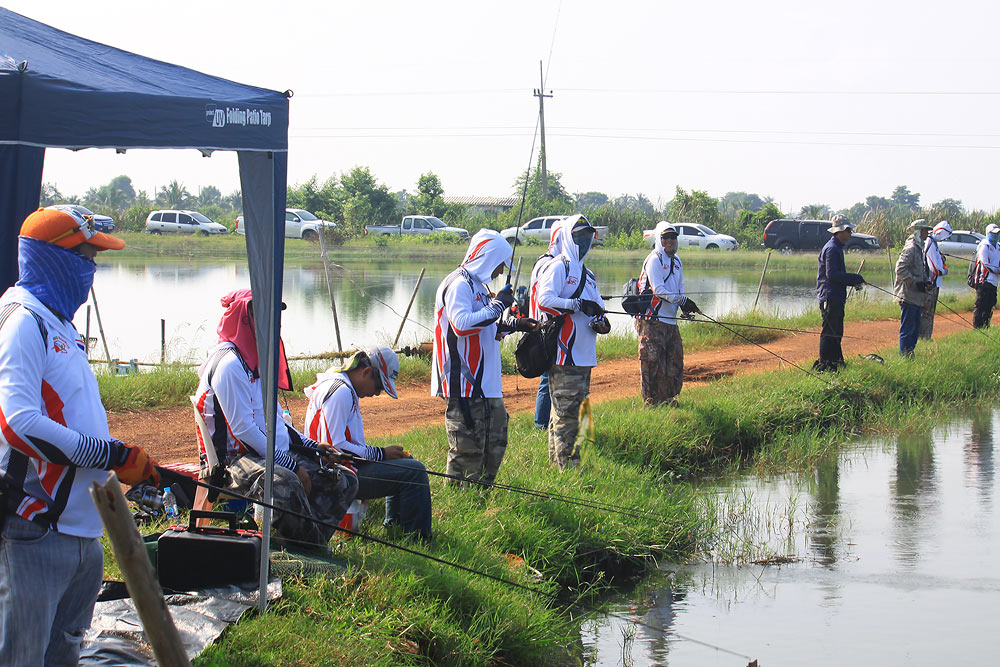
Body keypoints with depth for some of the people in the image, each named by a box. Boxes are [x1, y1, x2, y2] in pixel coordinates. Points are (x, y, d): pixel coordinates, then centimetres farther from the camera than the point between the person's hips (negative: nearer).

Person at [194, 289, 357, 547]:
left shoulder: (256, 359, 18)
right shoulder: (230, 365, -14)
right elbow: (243, 429, -20)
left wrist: (311, 446, 11)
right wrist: (292, 465, -21)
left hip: (276, 453, 11)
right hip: (237, 457, -10)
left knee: (345, 480, 3)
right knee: (284, 482, -41)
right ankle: (311, 546, -23)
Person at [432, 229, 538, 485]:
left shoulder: (476, 285, 19)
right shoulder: (459, 285, -13)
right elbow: (462, 324, -28)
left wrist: (512, 326, 16)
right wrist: (497, 306, -21)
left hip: (485, 382, 11)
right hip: (464, 384, -11)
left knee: (496, 440, 16)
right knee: (467, 446, -7)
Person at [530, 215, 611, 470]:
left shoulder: (587, 274, 22)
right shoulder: (557, 267, -6)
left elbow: (597, 306, 22)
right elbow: (544, 299, -20)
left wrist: (601, 321, 0)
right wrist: (577, 305, -23)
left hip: (583, 356, 10)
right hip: (563, 355, -10)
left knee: (576, 408, 13)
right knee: (567, 411, -10)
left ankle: (557, 461, 19)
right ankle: (567, 466, -9)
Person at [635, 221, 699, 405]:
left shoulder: (676, 261, 17)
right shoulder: (654, 260, -9)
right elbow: (659, 290, -16)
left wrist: (684, 307, 1)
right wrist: (682, 300, -20)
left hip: (670, 320, 8)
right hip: (652, 320, -8)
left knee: (675, 358, 11)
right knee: (653, 361, -6)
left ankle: (668, 398, 21)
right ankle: (651, 401, -1)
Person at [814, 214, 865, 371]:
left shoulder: (836, 247, 19)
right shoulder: (832, 249, -14)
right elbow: (832, 275, -21)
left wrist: (853, 281, 12)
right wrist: (855, 279, -15)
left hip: (836, 298, 11)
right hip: (830, 297, -11)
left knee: (836, 332, 16)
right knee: (830, 332, -8)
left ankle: (837, 361, 23)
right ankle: (824, 364, -6)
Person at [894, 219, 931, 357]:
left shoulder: (919, 248, 18)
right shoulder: (911, 248, -14)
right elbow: (901, 269, -23)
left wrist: (925, 282, 12)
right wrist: (916, 282, -21)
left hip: (916, 297, 10)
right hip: (908, 296, -10)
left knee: (915, 328, 15)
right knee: (907, 329, -7)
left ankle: (910, 355, 22)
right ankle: (904, 356, -3)